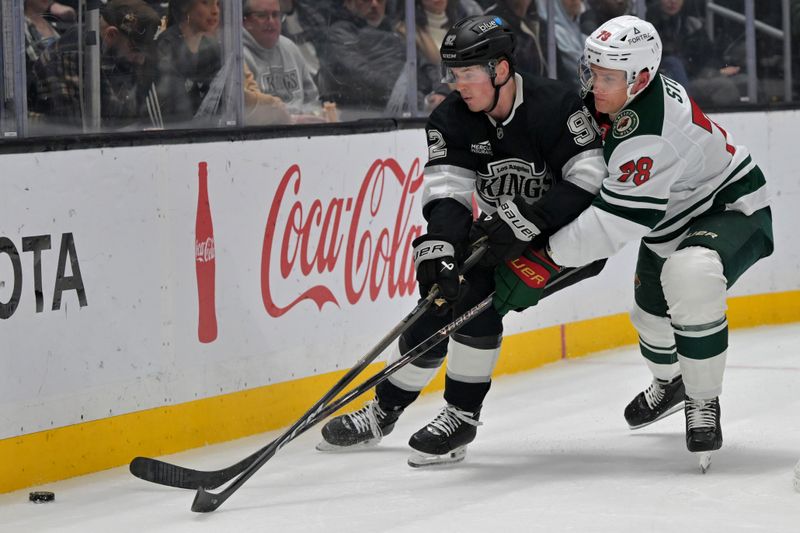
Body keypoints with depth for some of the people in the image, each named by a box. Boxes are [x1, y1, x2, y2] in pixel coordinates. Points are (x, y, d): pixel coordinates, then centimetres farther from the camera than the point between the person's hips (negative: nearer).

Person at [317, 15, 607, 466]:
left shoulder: (555, 106, -25)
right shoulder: (452, 120, -10)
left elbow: (591, 183, -30)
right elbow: (447, 192, -20)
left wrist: (527, 221, -35)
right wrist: (438, 248, -38)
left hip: (562, 232, -5)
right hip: (501, 234, 6)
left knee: (476, 296, -25)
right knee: (441, 299, -3)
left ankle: (463, 416, -13)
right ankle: (384, 411, 19)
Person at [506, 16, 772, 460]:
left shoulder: (649, 136, -37)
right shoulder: (615, 102, -9)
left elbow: (615, 221, -37)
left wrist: (542, 261, -32)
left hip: (732, 210, -10)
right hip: (671, 223, 10)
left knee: (691, 278, -38)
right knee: (652, 309, 23)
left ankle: (704, 403, -20)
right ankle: (669, 383, 57)